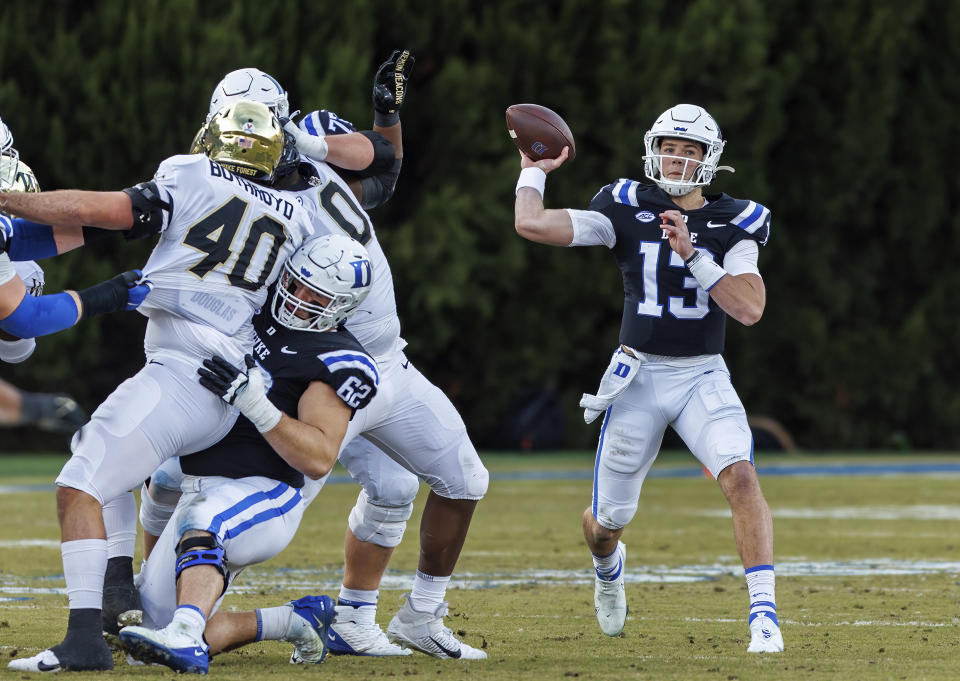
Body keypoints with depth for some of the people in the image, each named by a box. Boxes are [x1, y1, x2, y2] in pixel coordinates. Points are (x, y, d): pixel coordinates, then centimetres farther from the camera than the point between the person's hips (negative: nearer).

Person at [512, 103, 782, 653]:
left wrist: (692, 254, -20)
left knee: (740, 476, -27)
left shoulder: (733, 225, 0)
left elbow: (750, 308, -14)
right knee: (607, 521, 9)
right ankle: (609, 568, 48)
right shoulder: (627, 210, -2)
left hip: (703, 375, 0)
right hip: (640, 375, 1)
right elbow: (531, 224, -11)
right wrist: (535, 169, 3)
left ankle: (764, 612, -25)